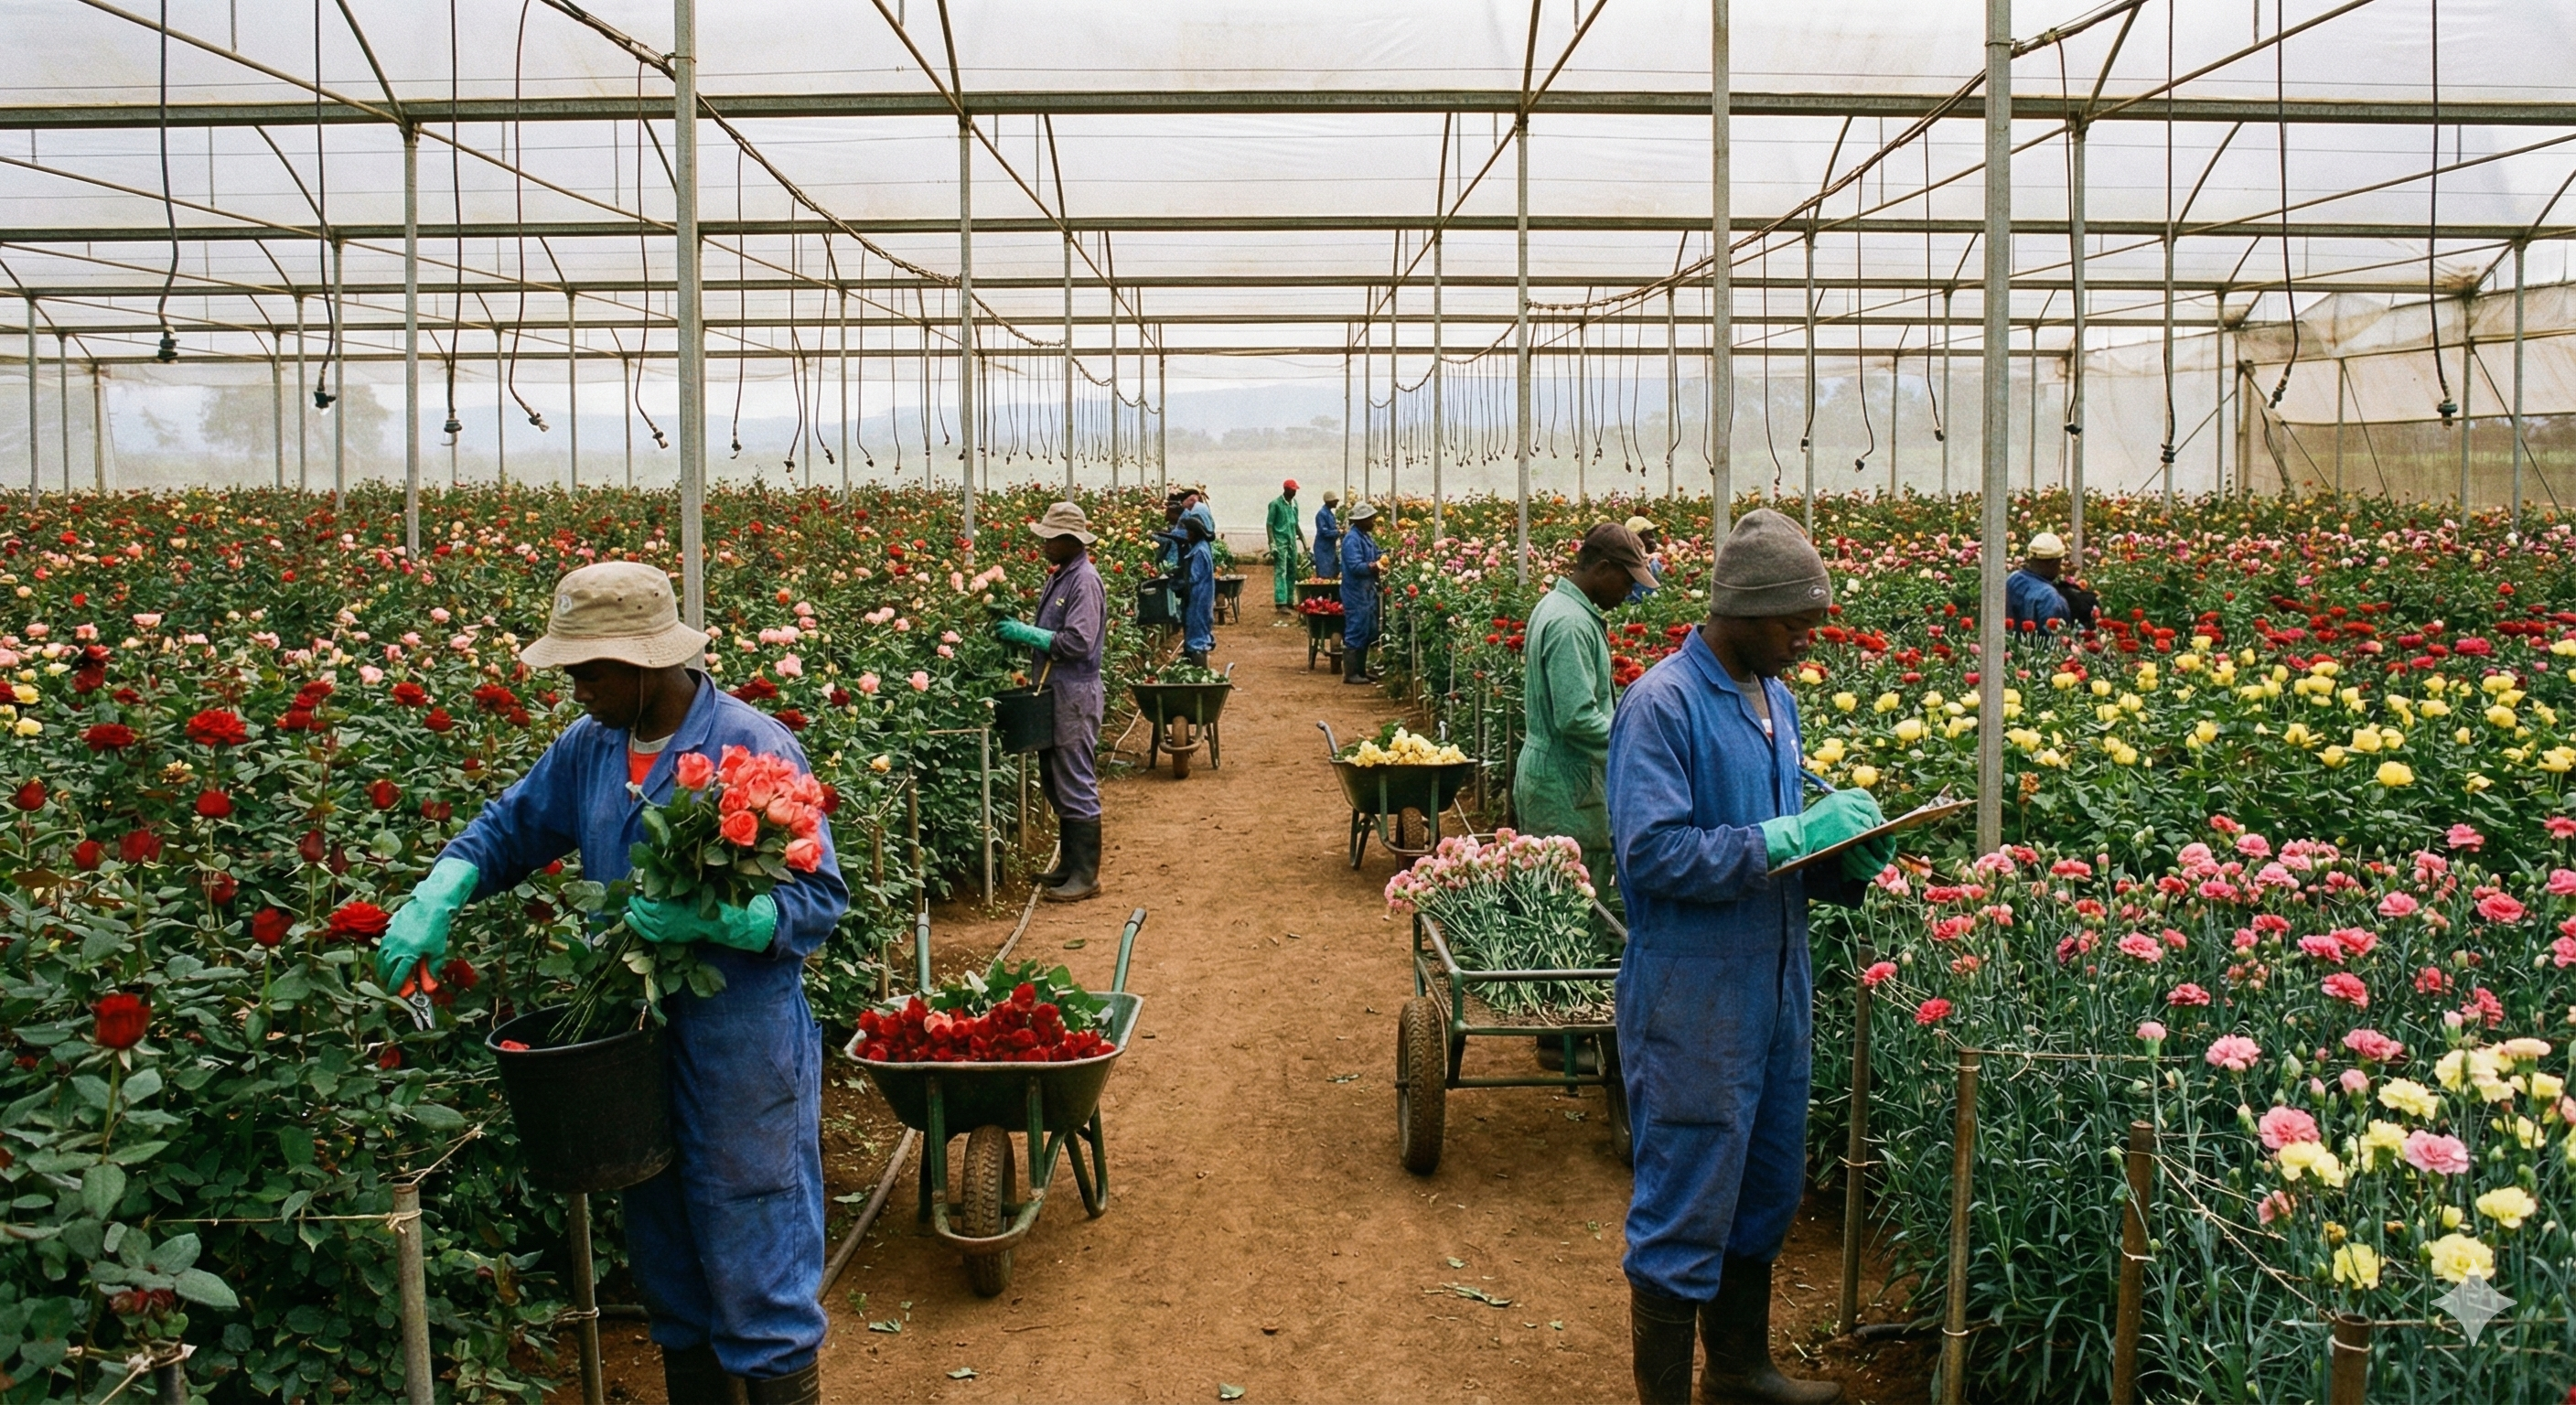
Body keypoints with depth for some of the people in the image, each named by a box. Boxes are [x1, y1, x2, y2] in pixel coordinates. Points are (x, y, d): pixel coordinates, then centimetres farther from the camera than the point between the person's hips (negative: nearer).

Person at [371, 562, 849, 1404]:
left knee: (755, 1267, 0)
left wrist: (707, 918, -31)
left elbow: (820, 899, -16)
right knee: (665, 1248, 19)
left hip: (742, 1044, -7)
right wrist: (436, 896, -2)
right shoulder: (589, 746, 5)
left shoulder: (754, 748, -15)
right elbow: (511, 827, 16)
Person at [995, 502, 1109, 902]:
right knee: (1055, 782, 15)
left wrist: (1026, 634, -19)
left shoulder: (1084, 582, -16)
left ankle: (1086, 875, 2)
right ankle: (1069, 864, 25)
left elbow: (1078, 642, -24)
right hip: (1054, 694, 10)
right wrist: (1019, 634, 4)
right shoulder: (1059, 577, 13)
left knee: (1076, 786, -5)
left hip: (1075, 696, -10)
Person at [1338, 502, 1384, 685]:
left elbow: (1375, 555, 17)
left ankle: (1361, 670, 23)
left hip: (1368, 592, 10)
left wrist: (1385, 557, -3)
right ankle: (1350, 673, 0)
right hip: (1356, 594, -10)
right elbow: (1355, 566, -24)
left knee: (1368, 633, 15)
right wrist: (1374, 566, -32)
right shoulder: (1352, 539, -17)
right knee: (1356, 633, -6)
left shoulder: (1367, 536, 13)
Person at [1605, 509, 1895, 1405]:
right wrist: (1787, 837, -24)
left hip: (1776, 991, 9)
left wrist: (1845, 859, -1)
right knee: (1685, 1209, 0)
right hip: (1693, 1004, -9)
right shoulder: (1662, 705, -16)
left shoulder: (1774, 698, 10)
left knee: (1764, 1195, 20)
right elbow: (1651, 852, -24)